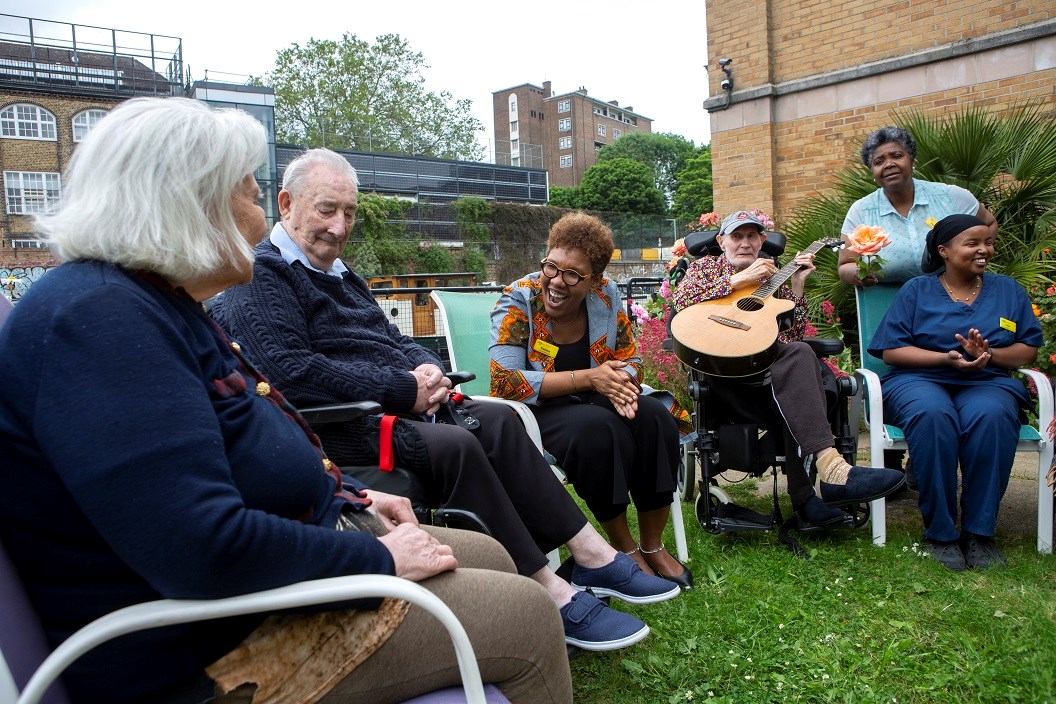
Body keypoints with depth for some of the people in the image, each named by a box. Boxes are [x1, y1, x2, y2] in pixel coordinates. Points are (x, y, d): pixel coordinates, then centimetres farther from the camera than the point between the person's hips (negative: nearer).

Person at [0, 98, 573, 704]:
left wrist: (352, 496, 9)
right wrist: (378, 558, -20)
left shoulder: (160, 306, 11)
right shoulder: (100, 319, -24)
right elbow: (204, 547, -32)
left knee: (491, 558, 15)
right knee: (528, 616, -7)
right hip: (220, 640, -10)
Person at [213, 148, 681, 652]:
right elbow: (292, 372, -21)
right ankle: (550, 596, -22)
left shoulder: (337, 273, 23)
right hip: (337, 425, -9)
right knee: (454, 446, -30)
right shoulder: (260, 275, -7)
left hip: (397, 401, 9)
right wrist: (403, 391, -19)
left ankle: (592, 557, -10)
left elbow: (394, 339, 24)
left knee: (497, 420, -11)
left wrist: (426, 367, -1)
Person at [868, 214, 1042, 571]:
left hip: (987, 382, 2)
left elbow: (1028, 350, 12)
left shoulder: (1008, 290, 19)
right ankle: (941, 533, -26)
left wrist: (988, 354, -10)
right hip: (920, 380, -2)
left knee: (992, 417, -35)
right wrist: (947, 358, -14)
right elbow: (890, 350, -1)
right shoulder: (916, 290, 10)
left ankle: (979, 532, -25)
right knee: (933, 416, -38)